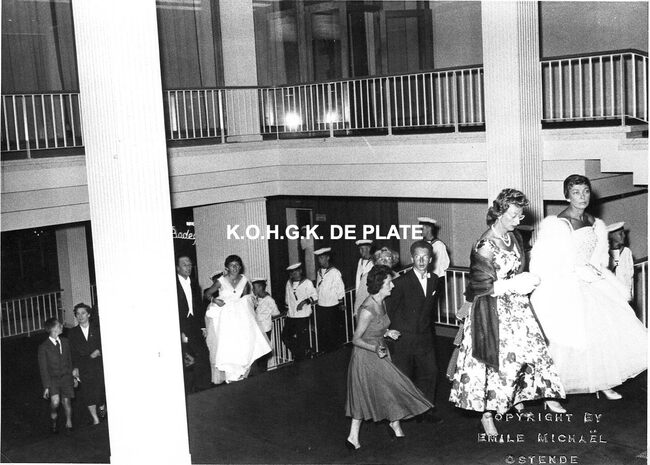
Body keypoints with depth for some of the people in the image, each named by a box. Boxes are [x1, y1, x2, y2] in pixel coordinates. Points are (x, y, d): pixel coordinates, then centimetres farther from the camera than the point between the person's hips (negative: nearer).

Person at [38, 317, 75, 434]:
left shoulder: (65, 342, 5)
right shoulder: (43, 347, -8)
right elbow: (43, 368, -7)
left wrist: (73, 376, 16)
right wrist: (46, 386, -9)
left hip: (66, 376, 3)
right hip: (52, 378, -3)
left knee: (66, 401, 0)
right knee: (55, 401, -20)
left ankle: (69, 423, 21)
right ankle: (53, 418, 9)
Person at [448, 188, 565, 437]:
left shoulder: (514, 237, 6)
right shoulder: (484, 246, -20)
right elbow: (482, 286, -19)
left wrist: (527, 281, 4)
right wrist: (513, 285, -20)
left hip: (516, 307, 8)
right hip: (492, 311, -8)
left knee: (529, 351, 7)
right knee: (497, 361, -4)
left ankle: (517, 401, 27)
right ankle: (486, 415, 10)